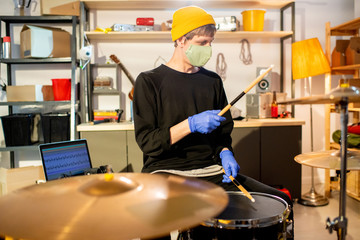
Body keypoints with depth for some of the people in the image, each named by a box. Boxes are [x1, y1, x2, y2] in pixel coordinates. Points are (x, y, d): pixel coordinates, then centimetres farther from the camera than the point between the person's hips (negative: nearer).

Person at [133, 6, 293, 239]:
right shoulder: (149, 81, -3)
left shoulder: (212, 80, 12)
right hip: (166, 171, -4)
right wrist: (191, 124, -21)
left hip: (211, 170, 5)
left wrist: (225, 153, -3)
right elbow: (147, 142, -9)